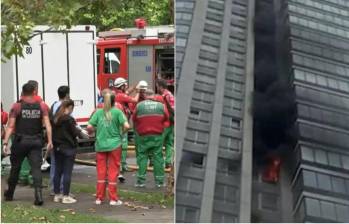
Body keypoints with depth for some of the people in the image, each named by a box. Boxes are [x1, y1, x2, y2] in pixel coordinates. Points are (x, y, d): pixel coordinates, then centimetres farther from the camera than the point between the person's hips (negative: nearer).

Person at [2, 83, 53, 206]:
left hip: (20, 141, -1)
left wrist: (5, 143, -7)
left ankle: (9, 194, 30)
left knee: (15, 167, 15)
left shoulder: (17, 106, -5)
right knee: (36, 168, -1)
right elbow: (47, 124, -6)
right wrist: (50, 141, -5)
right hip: (36, 141, 1)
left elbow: (10, 126, -8)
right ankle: (38, 194, -16)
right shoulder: (42, 106, 1)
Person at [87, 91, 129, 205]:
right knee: (113, 171, 5)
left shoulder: (98, 112, 1)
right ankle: (113, 199, 8)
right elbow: (126, 126, -15)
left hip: (100, 145, 2)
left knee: (101, 171, 10)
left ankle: (99, 198, 16)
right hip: (114, 145, -2)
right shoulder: (117, 112, -5)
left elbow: (89, 127, -6)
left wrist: (92, 132, 15)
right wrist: (122, 133, 4)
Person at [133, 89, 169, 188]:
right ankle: (159, 181, 10)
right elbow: (166, 117, 7)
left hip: (143, 136, -1)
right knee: (158, 157, 7)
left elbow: (134, 119, 3)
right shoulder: (161, 106, -1)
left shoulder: (139, 105, -4)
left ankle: (141, 180, 7)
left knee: (142, 157, 8)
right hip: (157, 136, 1)